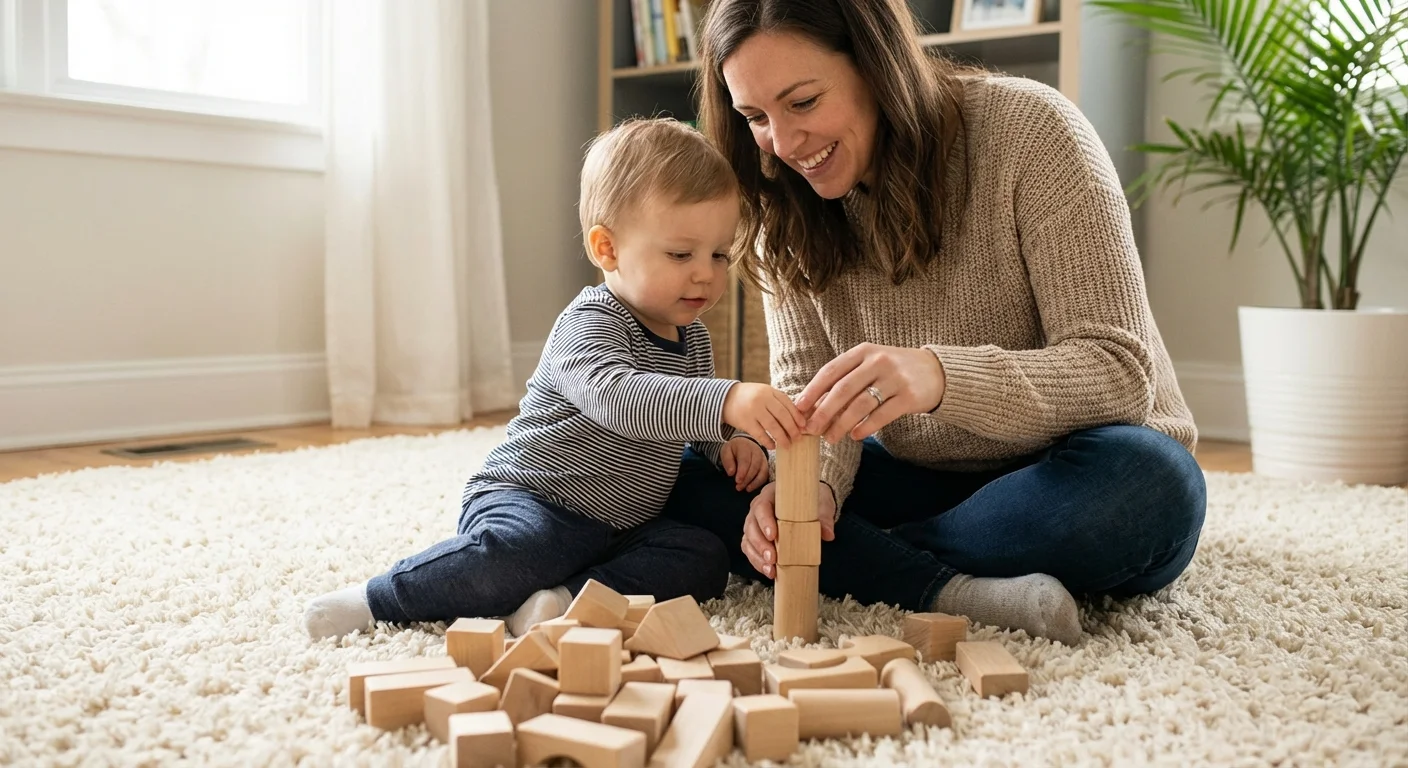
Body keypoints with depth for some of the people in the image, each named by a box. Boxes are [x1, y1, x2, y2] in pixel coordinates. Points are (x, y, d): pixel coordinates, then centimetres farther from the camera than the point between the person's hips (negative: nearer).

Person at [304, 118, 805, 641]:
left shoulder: (694, 341, 8)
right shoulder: (591, 323, -18)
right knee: (510, 552, -36)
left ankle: (570, 598, -25)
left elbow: (691, 417, 26)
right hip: (529, 501, -7)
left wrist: (731, 443, 2)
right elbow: (615, 396, -40)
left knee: (704, 560, -12)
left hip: (618, 526, 8)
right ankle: (375, 600, -13)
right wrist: (725, 402, -53)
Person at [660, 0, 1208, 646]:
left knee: (1141, 483, -38)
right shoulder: (786, 206, -4)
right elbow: (807, 386, -5)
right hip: (924, 481, 4)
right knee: (684, 471, -12)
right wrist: (811, 485, -29)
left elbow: (1121, 373, -23)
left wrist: (940, 376, -41)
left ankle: (858, 563, -18)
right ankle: (945, 592, -27)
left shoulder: (1030, 133, -19)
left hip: (1063, 474, -3)